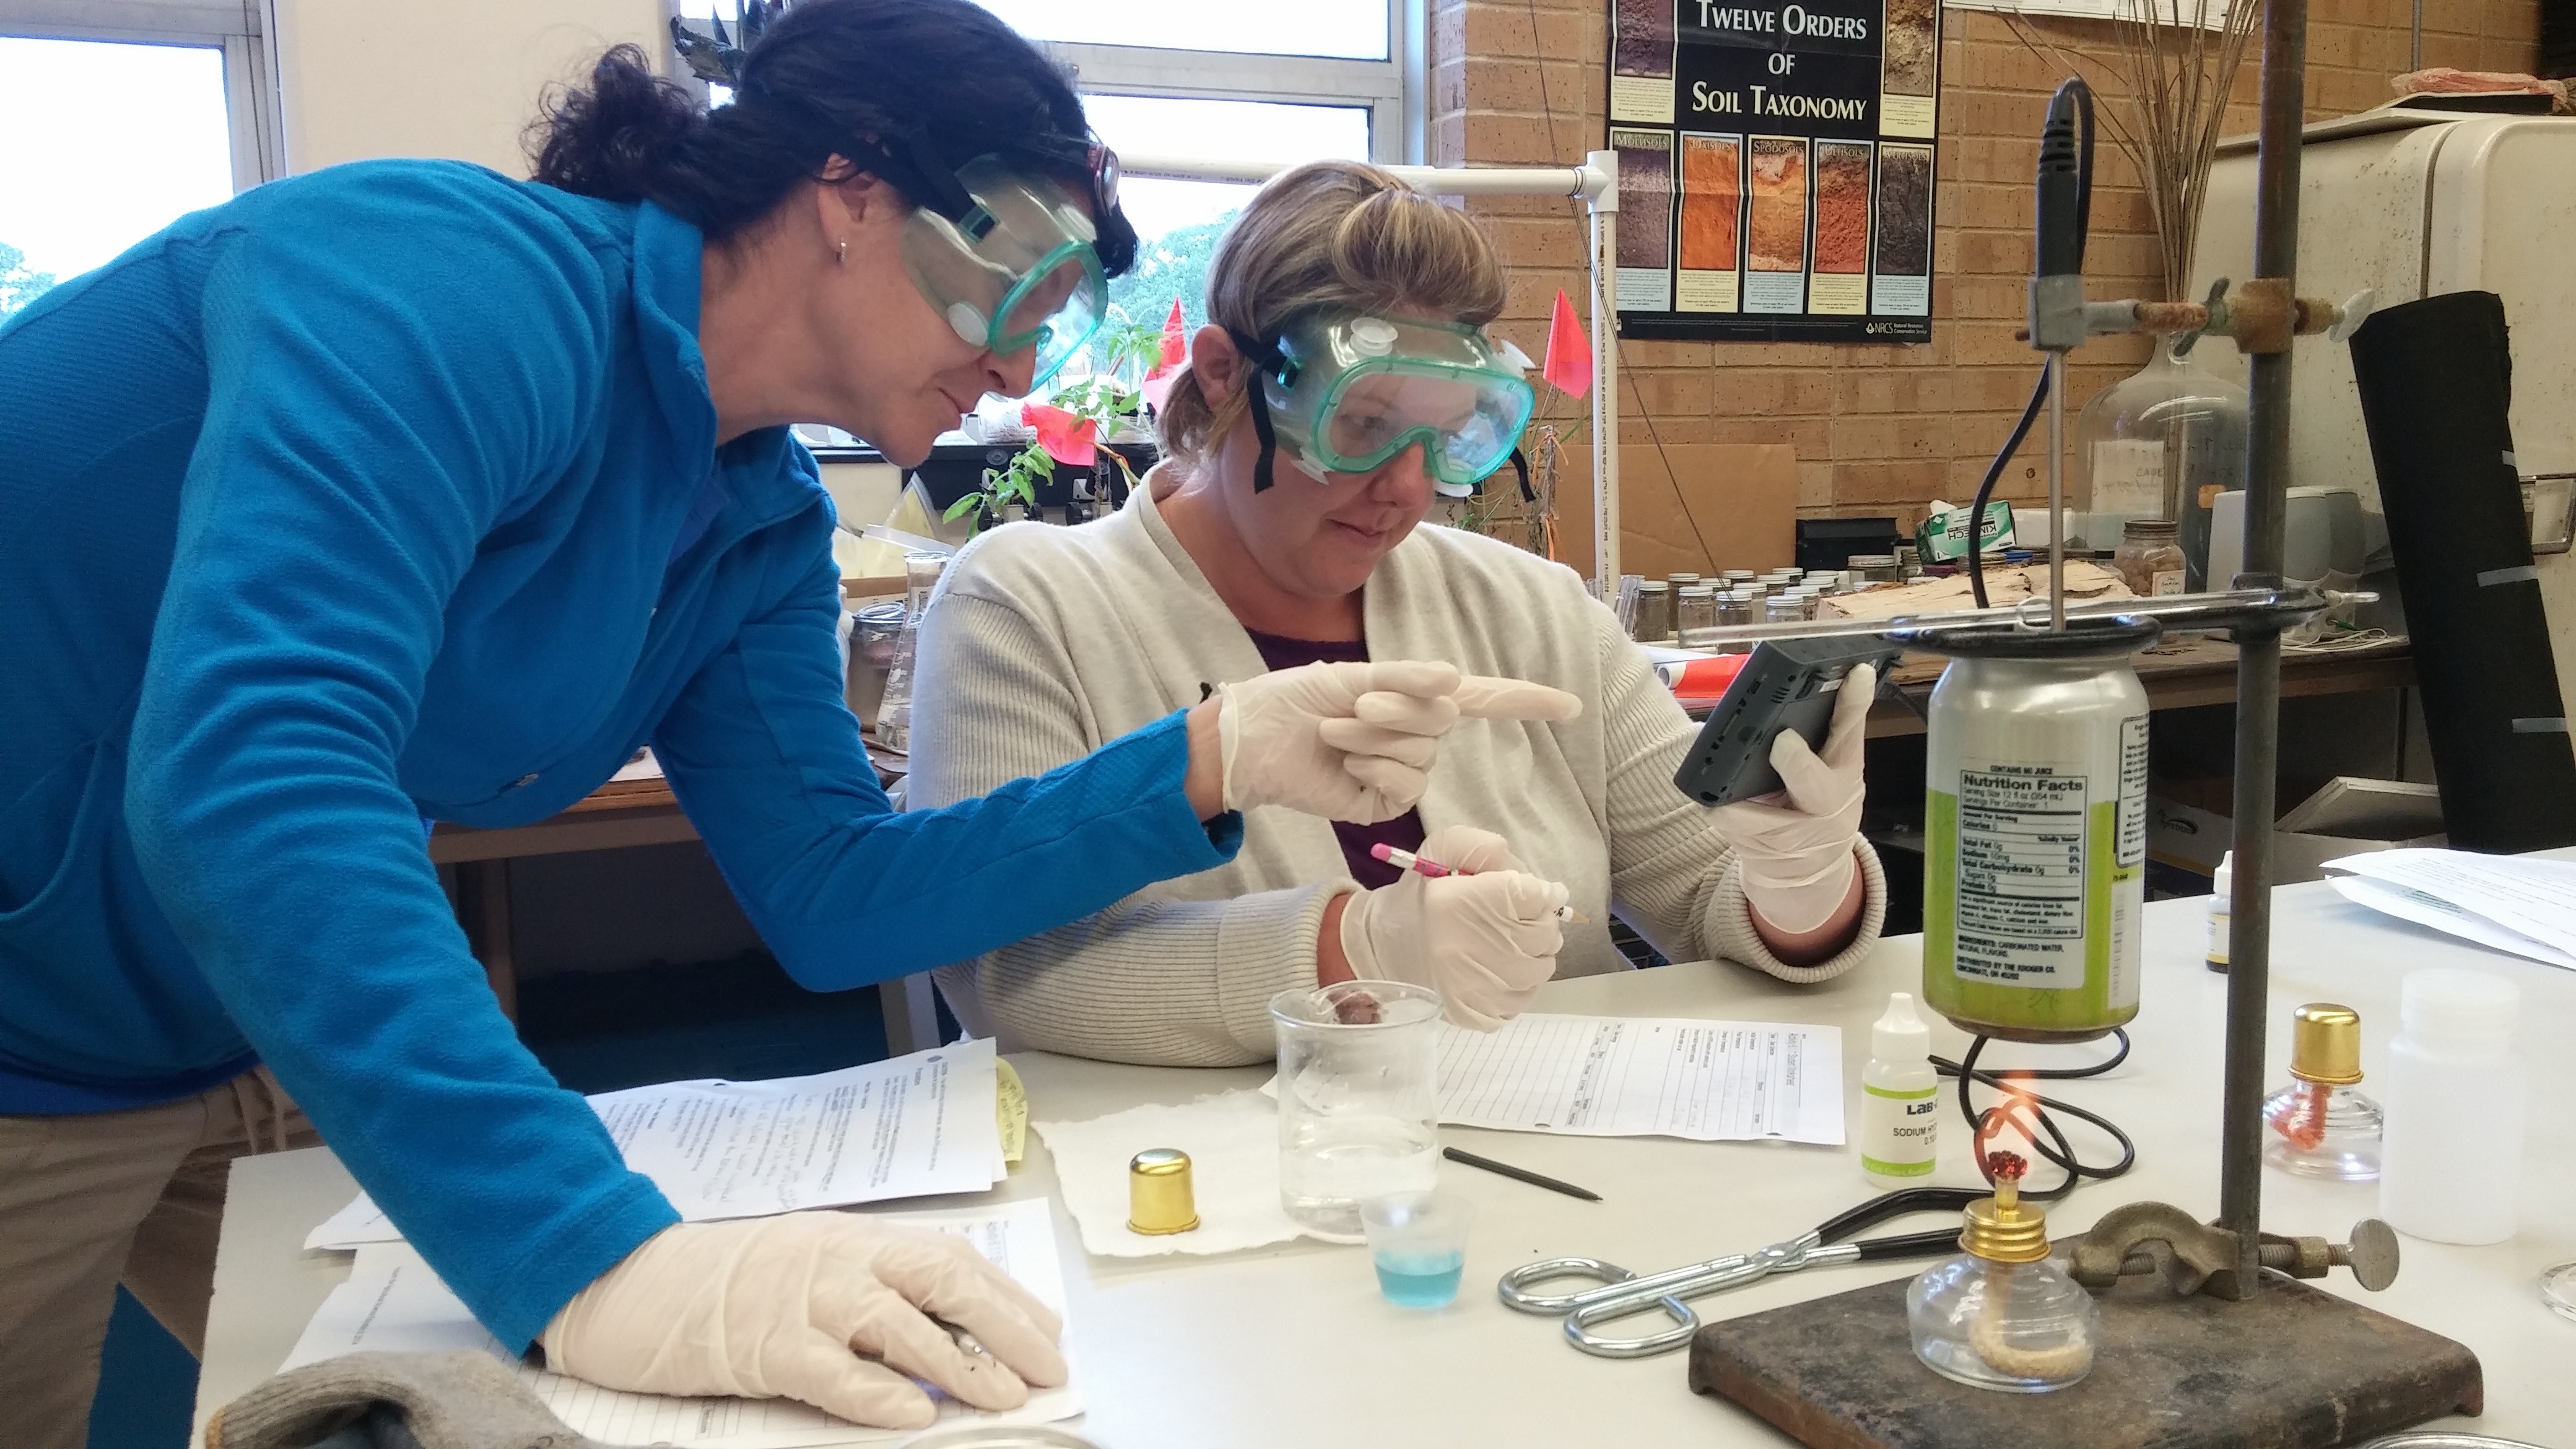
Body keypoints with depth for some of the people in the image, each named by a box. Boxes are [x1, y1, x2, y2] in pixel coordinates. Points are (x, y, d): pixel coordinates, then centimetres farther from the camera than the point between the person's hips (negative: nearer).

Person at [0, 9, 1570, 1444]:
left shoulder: (764, 529, -2)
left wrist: (1215, 764, -15)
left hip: (257, 1057, 6)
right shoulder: (453, 285, -27)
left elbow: (833, 896, -5)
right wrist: (591, 1261, -44)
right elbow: (247, 768, -38)